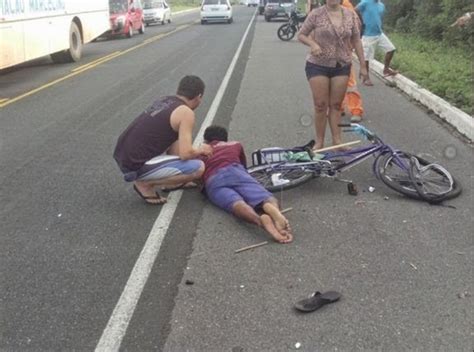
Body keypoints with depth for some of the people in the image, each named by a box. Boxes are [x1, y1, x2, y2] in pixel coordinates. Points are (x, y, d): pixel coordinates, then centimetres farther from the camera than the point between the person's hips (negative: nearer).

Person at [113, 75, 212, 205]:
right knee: (198, 168, -12)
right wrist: (201, 150, 4)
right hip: (136, 166, -9)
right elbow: (185, 153, -18)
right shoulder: (186, 112, -11)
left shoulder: (163, 100, 15)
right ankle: (145, 184, -2)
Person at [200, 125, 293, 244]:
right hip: (235, 171, 1)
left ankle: (259, 220, -63)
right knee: (268, 199, -13)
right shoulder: (236, 145, 40)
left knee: (236, 204, -29)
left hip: (213, 181, -1)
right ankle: (271, 210, -53)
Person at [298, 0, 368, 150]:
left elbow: (356, 41, 7)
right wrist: (312, 44, -20)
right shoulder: (316, 14, -7)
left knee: (336, 105, 8)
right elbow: (301, 35, 1)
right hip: (318, 66, -2)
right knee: (321, 105, 0)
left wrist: (363, 65, 7)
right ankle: (319, 141, 12)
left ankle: (337, 140, 17)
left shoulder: (350, 15, 1)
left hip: (342, 66, 2)